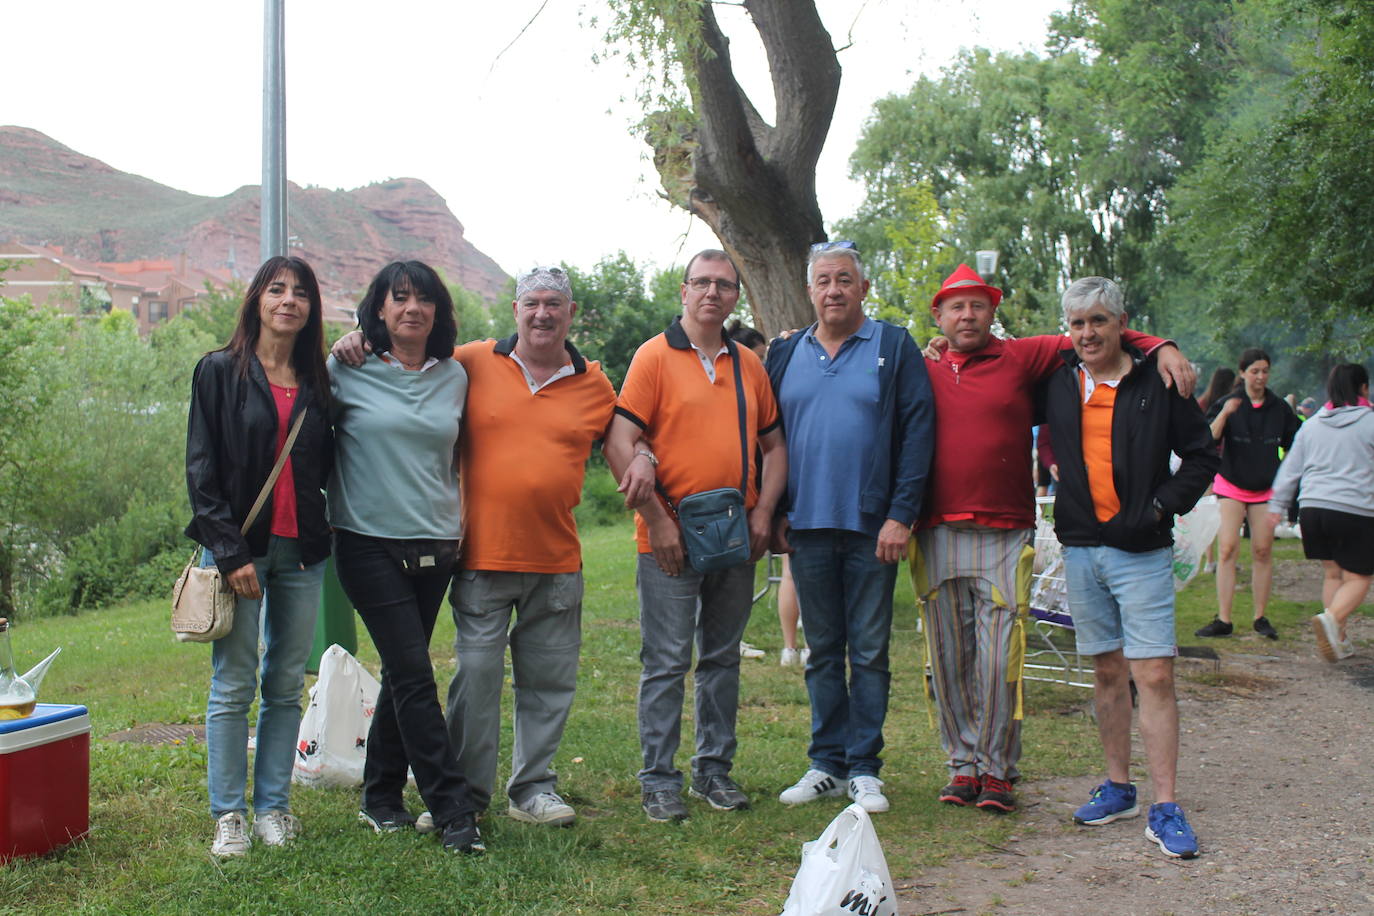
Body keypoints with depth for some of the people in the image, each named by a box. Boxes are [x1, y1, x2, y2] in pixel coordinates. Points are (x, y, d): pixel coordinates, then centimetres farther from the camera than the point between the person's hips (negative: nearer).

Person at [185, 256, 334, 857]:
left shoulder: (317, 382, 11)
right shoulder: (220, 372, 0)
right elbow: (201, 469, -5)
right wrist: (230, 552, -12)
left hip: (301, 551, 4)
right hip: (239, 547, -4)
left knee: (287, 685, 7)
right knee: (234, 687, -1)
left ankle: (274, 806, 16)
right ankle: (229, 814, 8)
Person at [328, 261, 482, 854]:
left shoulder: (454, 377, 9)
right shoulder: (348, 371, -3)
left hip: (434, 544, 4)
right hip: (369, 541, -4)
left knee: (403, 674, 11)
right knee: (413, 675, -8)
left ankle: (380, 797, 24)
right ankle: (453, 811, -3)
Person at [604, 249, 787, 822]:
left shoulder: (749, 365, 12)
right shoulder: (655, 355, -3)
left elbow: (773, 444, 17)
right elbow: (618, 443, -10)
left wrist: (763, 511, 3)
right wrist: (656, 518, -13)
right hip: (671, 540, -5)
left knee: (722, 659, 12)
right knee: (666, 664, 0)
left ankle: (715, 770, 23)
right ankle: (659, 781, 8)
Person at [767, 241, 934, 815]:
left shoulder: (895, 347, 1)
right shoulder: (786, 354, 10)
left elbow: (917, 431, -4)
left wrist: (901, 514, -11)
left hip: (873, 529, -3)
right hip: (807, 528, 3)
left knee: (869, 652, 3)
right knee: (822, 652, 10)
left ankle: (864, 768, 13)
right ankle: (827, 764, 19)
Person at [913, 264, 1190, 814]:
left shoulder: (1020, 358, 7)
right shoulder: (922, 371, 12)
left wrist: (1161, 348, -5)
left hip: (1003, 537, -2)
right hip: (937, 536, 2)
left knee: (999, 661, -5)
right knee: (948, 660, 6)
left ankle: (997, 770, 8)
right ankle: (962, 763, 18)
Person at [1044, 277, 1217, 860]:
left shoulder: (1156, 383, -3)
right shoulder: (1058, 383, 7)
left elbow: (1202, 455, 2)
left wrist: (1165, 505, -8)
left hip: (1142, 551, -4)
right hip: (1081, 549, 4)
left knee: (1154, 674, -7)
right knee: (1107, 670, 11)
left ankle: (1164, 809, -4)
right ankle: (1118, 789, 22)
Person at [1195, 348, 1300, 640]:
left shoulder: (1279, 408, 4)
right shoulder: (1227, 404, -4)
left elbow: (1294, 447, 11)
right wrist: (1224, 413, -29)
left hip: (1266, 488, 2)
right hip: (1231, 486, -2)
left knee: (1263, 551, 1)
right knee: (1227, 548, -10)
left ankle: (1260, 617, 13)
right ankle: (1223, 620, -8)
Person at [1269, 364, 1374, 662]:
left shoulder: (1312, 425, 12)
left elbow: (1291, 467, 13)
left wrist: (1277, 505, 17)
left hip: (1312, 507, 5)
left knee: (1332, 573, 16)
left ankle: (1339, 638, 12)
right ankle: (1331, 618, -25)